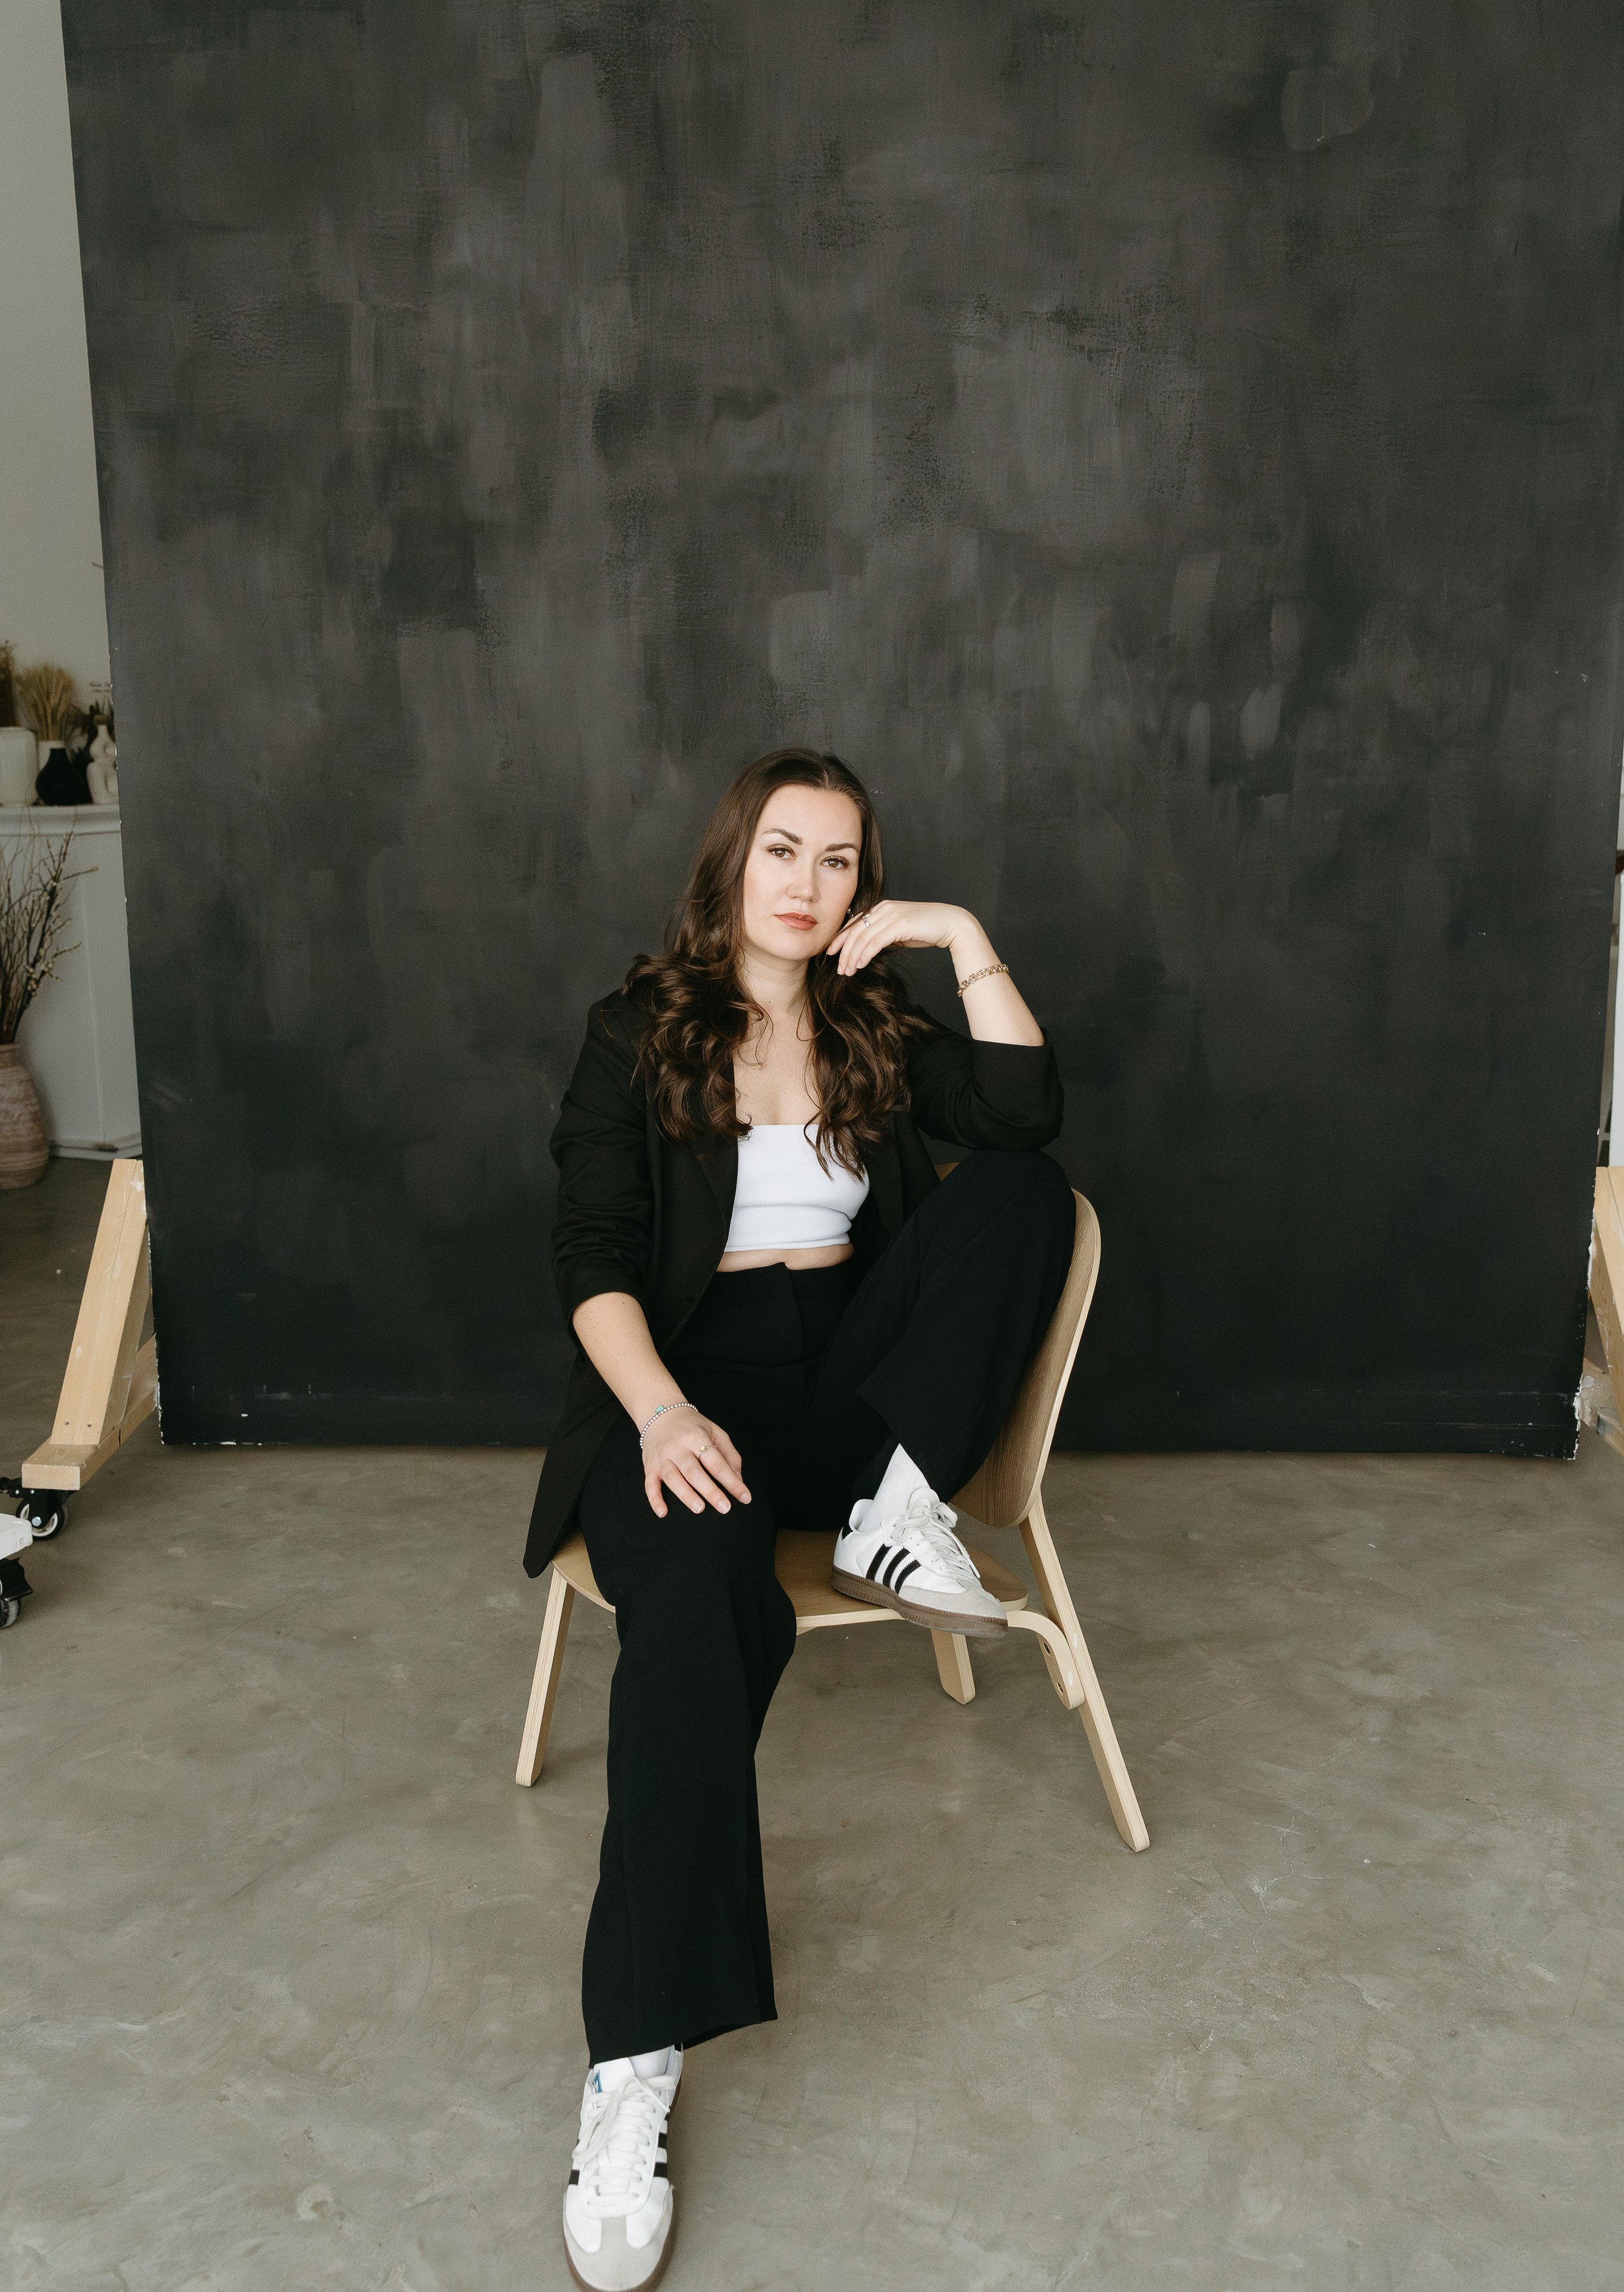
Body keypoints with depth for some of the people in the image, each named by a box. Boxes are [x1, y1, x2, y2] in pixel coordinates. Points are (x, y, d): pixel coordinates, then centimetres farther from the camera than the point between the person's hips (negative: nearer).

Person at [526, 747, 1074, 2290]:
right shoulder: (638, 1032, 5)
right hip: (689, 1377, -4)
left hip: (847, 1378, 4)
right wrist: (662, 1411, -23)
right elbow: (591, 1250, -6)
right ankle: (634, 2064, -36)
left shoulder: (878, 1031, 15)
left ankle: (895, 1517, -19)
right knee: (700, 1594, -36)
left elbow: (1024, 1118, -2)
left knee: (1019, 1193, -16)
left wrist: (969, 944, -8)